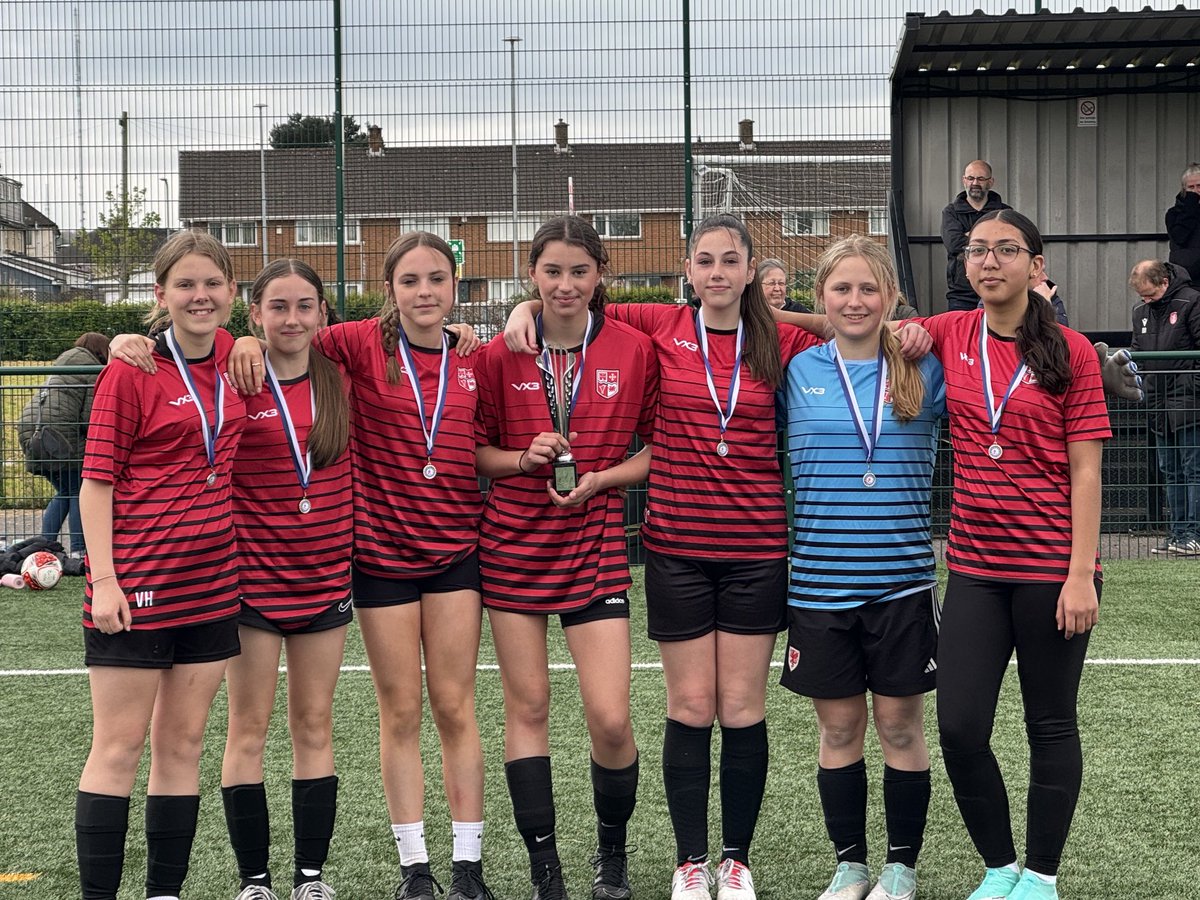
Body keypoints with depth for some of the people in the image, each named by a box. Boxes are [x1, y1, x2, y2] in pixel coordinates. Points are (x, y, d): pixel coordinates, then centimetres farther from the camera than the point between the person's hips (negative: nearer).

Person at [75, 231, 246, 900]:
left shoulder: (231, 356, 7)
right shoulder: (132, 370, -7)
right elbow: (97, 479, -8)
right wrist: (105, 579, -14)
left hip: (212, 581, 6)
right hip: (136, 586, -5)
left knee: (183, 746, 10)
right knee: (118, 749, -1)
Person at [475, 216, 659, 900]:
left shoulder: (635, 350, -3)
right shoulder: (500, 355, 0)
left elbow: (658, 450, 4)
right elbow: (475, 453, 6)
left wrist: (600, 479, -11)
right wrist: (524, 458, -13)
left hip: (596, 543, -1)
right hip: (513, 542, 1)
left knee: (611, 718, -7)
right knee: (527, 704, 4)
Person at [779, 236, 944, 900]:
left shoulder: (923, 372, 2)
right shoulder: (797, 372, 3)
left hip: (902, 580, 0)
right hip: (819, 583, 1)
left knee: (901, 728, 7)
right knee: (838, 730, 10)